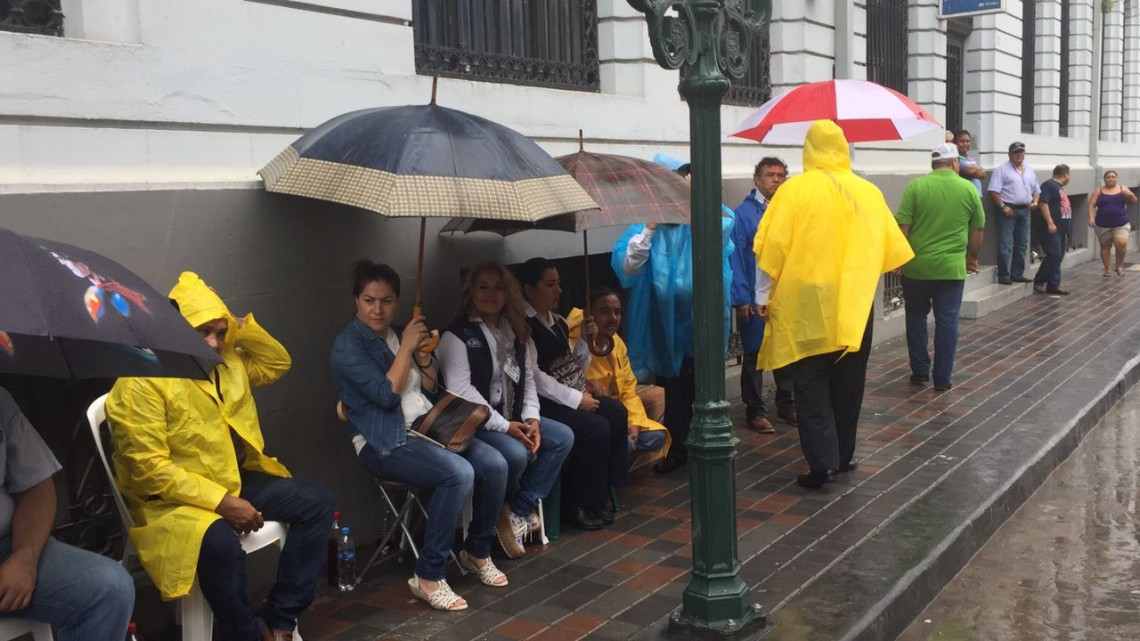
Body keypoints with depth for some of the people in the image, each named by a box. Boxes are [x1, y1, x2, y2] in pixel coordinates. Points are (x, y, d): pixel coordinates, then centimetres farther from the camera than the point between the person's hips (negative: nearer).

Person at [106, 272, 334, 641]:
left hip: (234, 480, 8)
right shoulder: (142, 382, -18)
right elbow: (149, 468, -22)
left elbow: (278, 363, 20)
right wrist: (220, 502, -28)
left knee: (317, 502, -3)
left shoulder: (228, 362, 7)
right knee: (219, 541, -38)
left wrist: (240, 326, 1)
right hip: (170, 499, -8)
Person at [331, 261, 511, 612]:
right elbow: (386, 395, -17)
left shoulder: (401, 334, 13)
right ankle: (428, 576, -21)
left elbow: (431, 390, 15)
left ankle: (477, 551, 7)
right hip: (385, 442, -7)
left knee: (494, 464, -15)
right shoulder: (348, 345, -7)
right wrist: (406, 348, -11)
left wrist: (423, 353, -2)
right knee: (459, 473, -31)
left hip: (427, 428, 7)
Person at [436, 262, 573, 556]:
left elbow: (528, 379, 11)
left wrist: (531, 418, -7)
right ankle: (503, 513, 1)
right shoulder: (457, 335, -11)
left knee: (563, 437, -6)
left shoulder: (516, 332, 12)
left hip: (512, 418, 8)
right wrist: (504, 426, -22)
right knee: (516, 454, -31)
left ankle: (520, 510, -4)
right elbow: (461, 391, -19)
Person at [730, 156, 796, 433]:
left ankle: (787, 404, 27)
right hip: (756, 299, -4)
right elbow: (735, 258, -10)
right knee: (755, 354, 6)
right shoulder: (744, 213, -7)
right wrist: (741, 298, -13)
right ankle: (755, 411, 16)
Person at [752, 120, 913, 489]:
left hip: (806, 301, -3)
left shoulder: (795, 189, -7)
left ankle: (822, 461, -6)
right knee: (847, 382, 15)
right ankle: (843, 455, 24)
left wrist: (763, 295, 0)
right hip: (855, 303, 3)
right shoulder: (868, 192, 3)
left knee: (811, 383, 2)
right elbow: (889, 248, 5)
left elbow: (773, 247, -10)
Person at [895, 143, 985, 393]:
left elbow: (902, 227, -8)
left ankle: (920, 371, 19)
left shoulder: (915, 186, -5)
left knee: (916, 316, 16)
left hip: (917, 266, 0)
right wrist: (972, 257, 23)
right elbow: (977, 231, 9)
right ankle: (942, 379, 8)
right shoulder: (969, 189, 1)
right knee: (947, 322, 6)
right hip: (952, 267, 1)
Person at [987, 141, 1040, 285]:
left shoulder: (1030, 171, 16)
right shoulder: (1001, 169, -4)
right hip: (1008, 210, -7)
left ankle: (1017, 274, 18)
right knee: (1005, 245, -8)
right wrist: (1003, 206, -17)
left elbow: (1036, 190, 23)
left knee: (1022, 244, 10)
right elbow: (993, 191, -11)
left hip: (1024, 210, 7)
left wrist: (1035, 202, 4)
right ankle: (1003, 275, -4)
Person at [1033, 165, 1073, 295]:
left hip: (1061, 229, 10)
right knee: (1053, 255, -13)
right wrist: (1050, 223, -24)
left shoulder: (1060, 187, 20)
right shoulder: (1048, 185, -10)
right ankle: (1038, 282, -4)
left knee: (1058, 257, 9)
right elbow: (1043, 203, -20)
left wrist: (1065, 228, 23)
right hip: (1052, 228, -10)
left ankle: (1053, 285, 12)